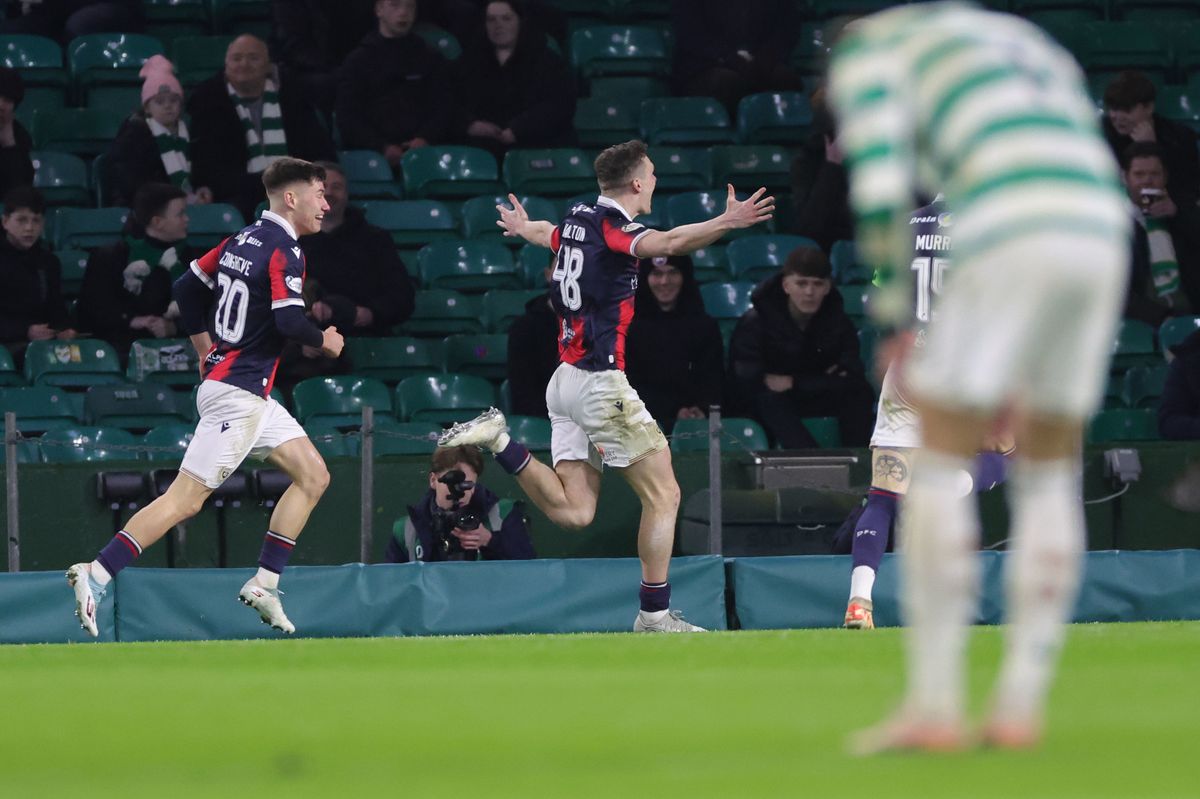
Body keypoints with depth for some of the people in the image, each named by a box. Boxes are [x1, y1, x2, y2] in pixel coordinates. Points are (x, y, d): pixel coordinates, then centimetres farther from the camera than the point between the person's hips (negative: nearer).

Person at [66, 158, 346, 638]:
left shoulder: (244, 240, 12)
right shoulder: (284, 251, -14)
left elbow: (187, 287, 19)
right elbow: (289, 321, -25)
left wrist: (206, 350, 28)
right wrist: (324, 341, -5)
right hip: (238, 395, -10)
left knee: (313, 476, 11)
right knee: (185, 500, -11)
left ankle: (263, 584, 10)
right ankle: (96, 576, -12)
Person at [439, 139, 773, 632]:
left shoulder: (578, 219, 12)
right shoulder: (612, 226, -13)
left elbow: (548, 234, 37)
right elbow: (669, 243, -34)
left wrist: (522, 226, 60)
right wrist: (726, 223, -46)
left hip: (565, 381, 9)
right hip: (600, 382, -9)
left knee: (573, 510, 7)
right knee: (663, 495, -3)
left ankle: (498, 441, -3)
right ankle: (655, 615, -4)